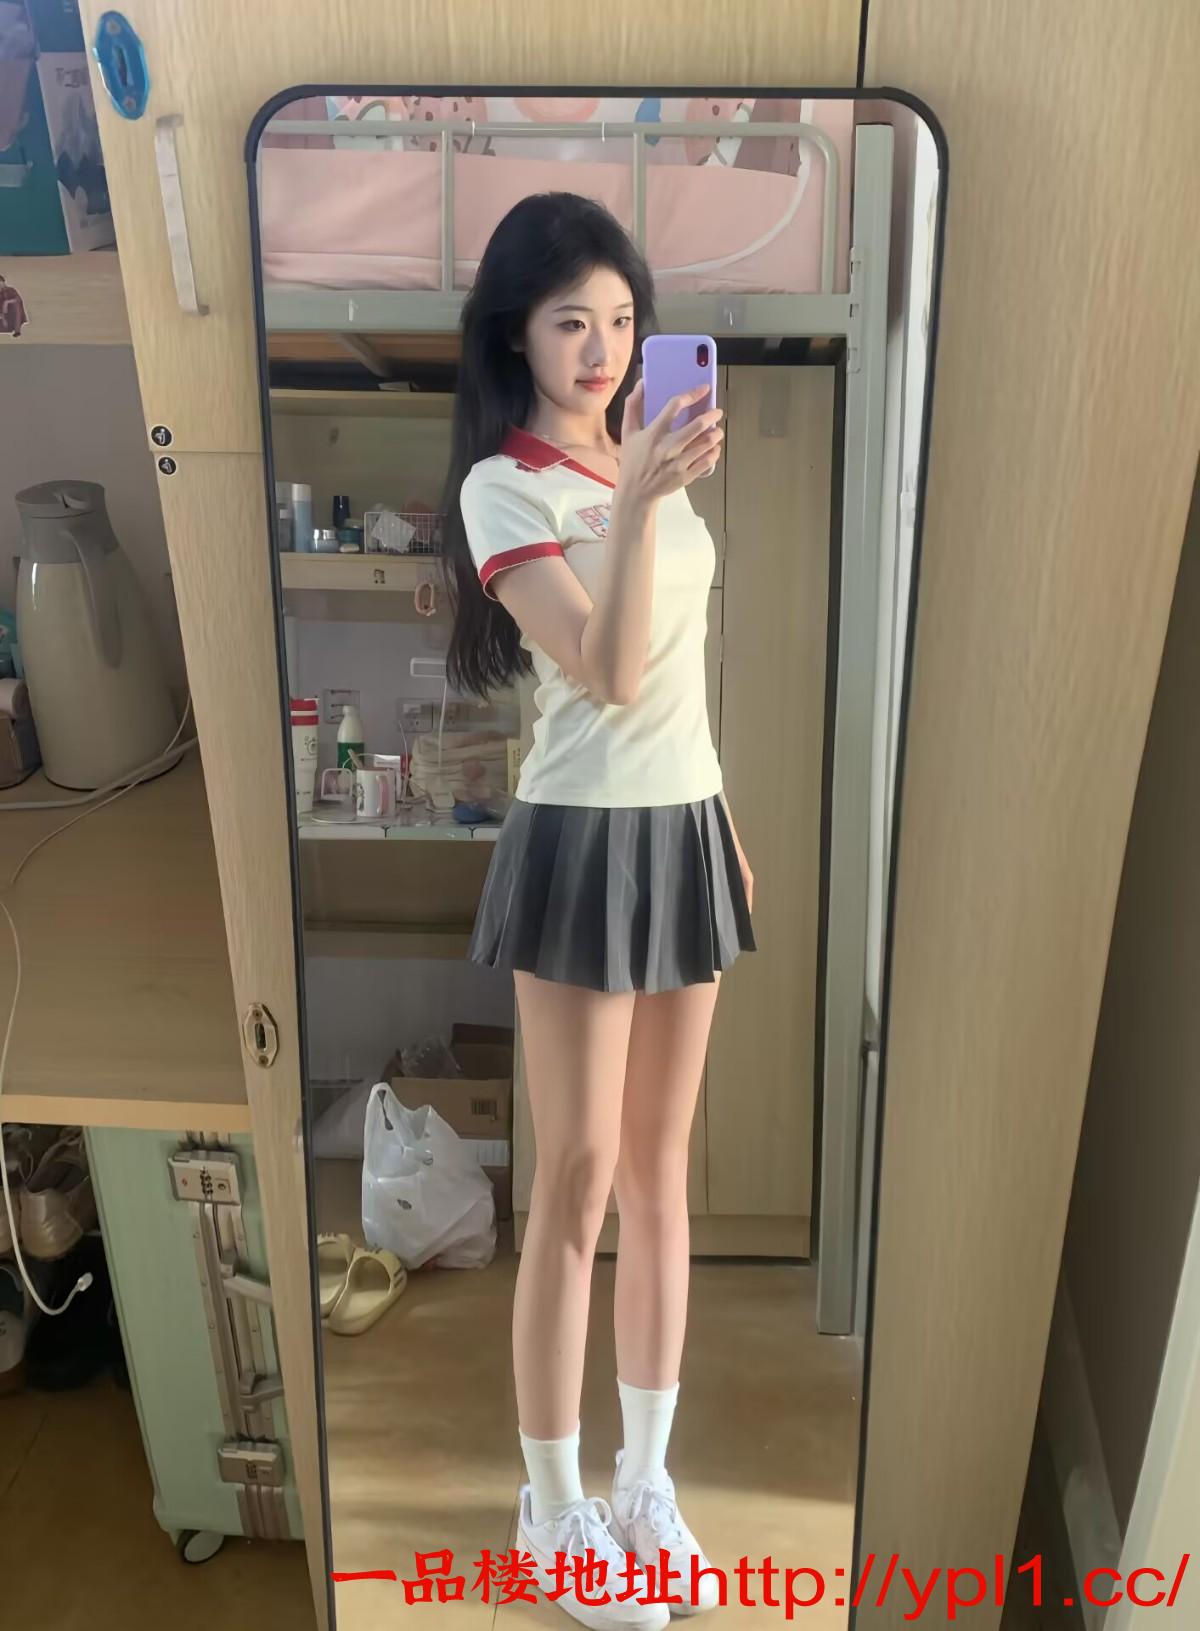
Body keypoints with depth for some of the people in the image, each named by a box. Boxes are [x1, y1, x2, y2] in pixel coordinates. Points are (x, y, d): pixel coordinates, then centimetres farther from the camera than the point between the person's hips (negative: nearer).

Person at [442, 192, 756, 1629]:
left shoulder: (647, 451, 13)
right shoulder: (503, 486, -7)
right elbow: (609, 673, -21)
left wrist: (726, 817, 17)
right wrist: (639, 499, -29)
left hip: (687, 826, 7)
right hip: (585, 840, -6)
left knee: (661, 1171, 12)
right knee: (578, 1184, 1)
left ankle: (647, 1481, 29)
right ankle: (555, 1510, 22)